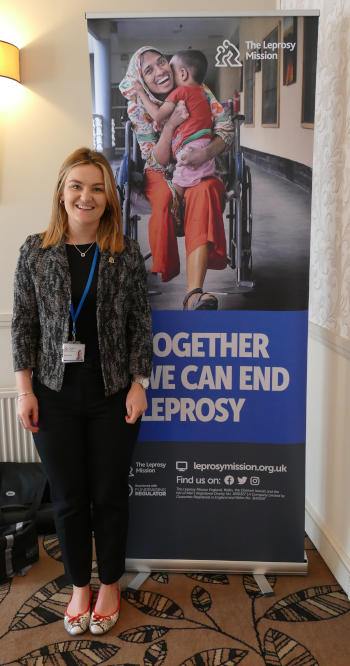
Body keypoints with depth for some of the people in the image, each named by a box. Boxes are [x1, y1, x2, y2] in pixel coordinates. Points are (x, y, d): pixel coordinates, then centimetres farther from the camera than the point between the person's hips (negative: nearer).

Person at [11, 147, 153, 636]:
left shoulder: (127, 253, -3)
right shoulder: (35, 251, 0)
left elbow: (141, 324, 0)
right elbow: (23, 324, 2)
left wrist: (138, 384, -5)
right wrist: (25, 389, -3)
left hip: (113, 395, 0)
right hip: (55, 396, 1)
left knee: (110, 495, 12)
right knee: (68, 497, 13)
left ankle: (109, 586, 36)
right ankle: (79, 586, 37)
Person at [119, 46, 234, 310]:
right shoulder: (139, 107, -5)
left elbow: (227, 129, -8)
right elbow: (158, 163, -11)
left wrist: (208, 151, -30)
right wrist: (171, 125, -27)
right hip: (161, 175, 0)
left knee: (204, 191, -36)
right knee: (164, 199, -37)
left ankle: (194, 291, -52)